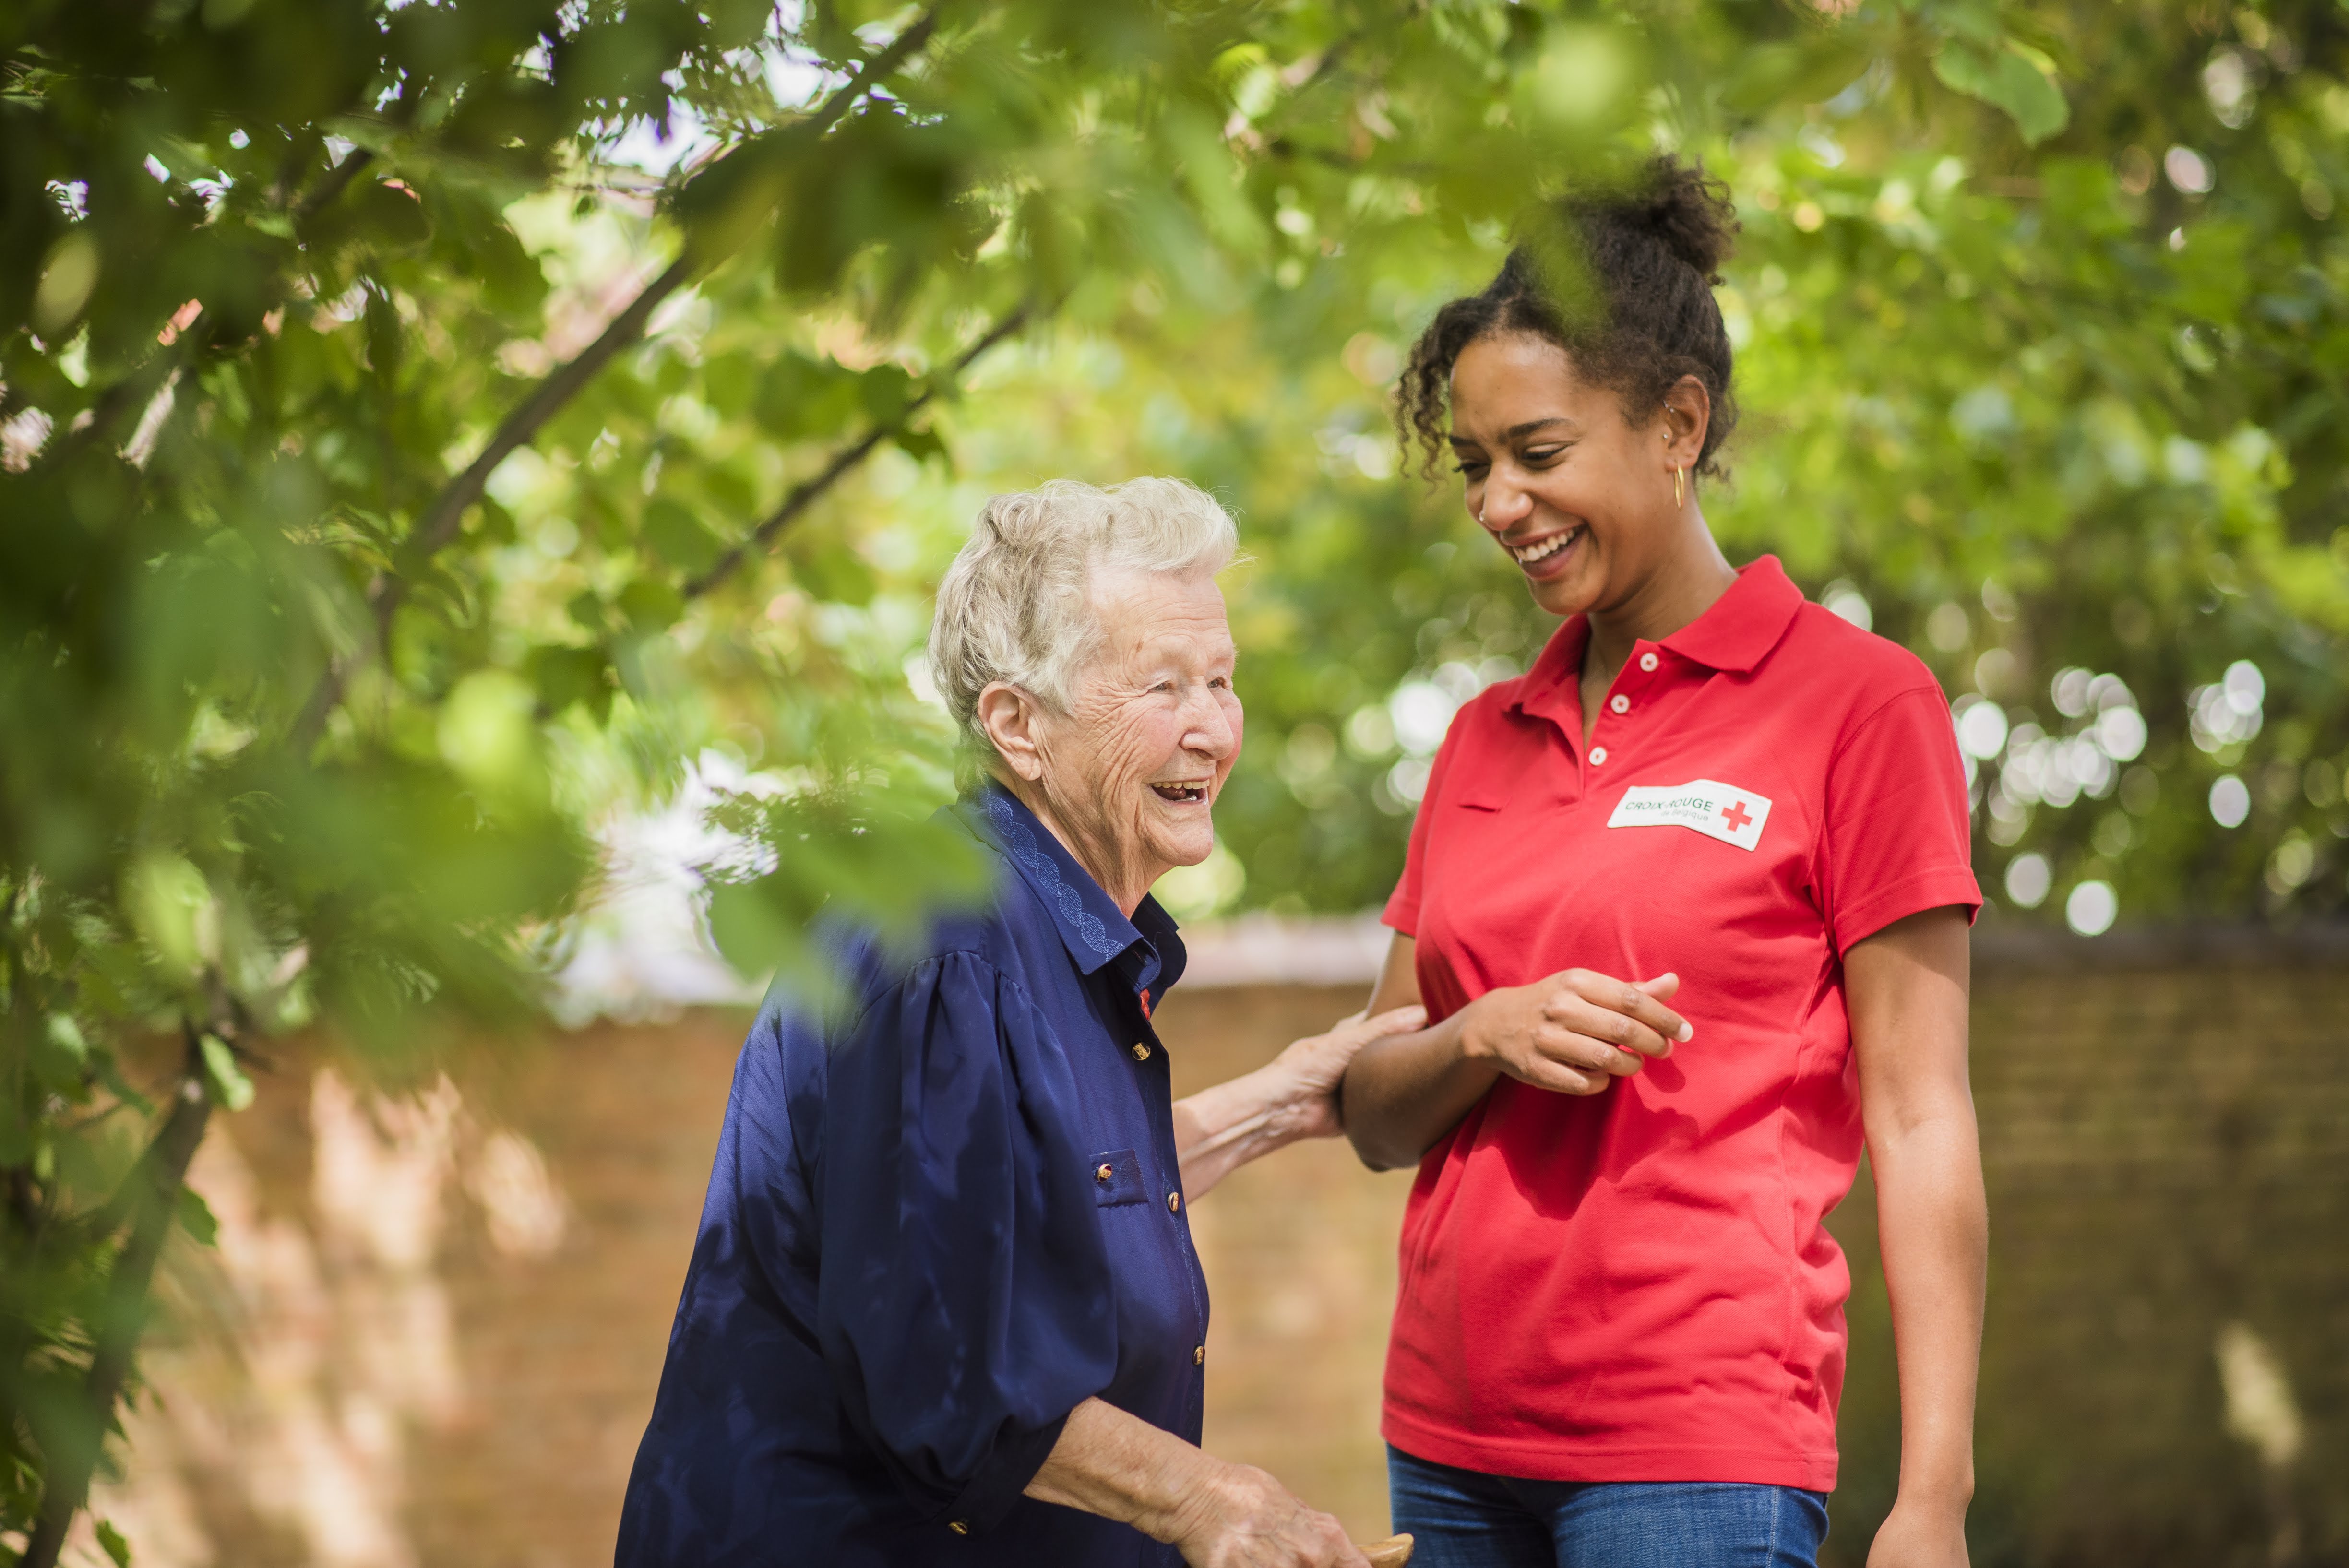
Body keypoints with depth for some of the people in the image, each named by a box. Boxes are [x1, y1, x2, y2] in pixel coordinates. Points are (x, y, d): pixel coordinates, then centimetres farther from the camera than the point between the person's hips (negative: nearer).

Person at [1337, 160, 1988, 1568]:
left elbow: (1917, 1122, -5)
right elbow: (1374, 1118, 14)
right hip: (1453, 1439, 5)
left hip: (1697, 1442, -5)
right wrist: (1486, 1038, -8)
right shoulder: (1488, 737, 14)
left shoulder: (1855, 701, -2)